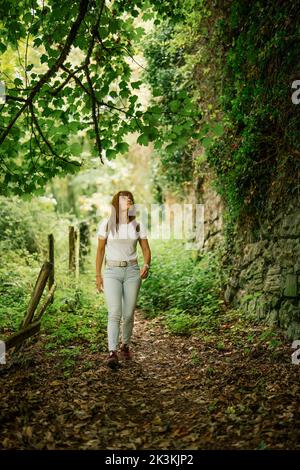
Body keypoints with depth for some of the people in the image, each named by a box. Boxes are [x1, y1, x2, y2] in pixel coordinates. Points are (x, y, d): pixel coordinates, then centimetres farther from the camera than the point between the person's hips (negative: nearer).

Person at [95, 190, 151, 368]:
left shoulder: (139, 225, 1)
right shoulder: (106, 223, -3)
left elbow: (146, 249, 5)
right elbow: (100, 250, 4)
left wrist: (146, 266, -15)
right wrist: (98, 275, 3)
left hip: (132, 271, 2)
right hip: (112, 272, -1)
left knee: (129, 314, 5)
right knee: (115, 313, -15)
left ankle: (125, 346, 29)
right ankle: (112, 353, -16)